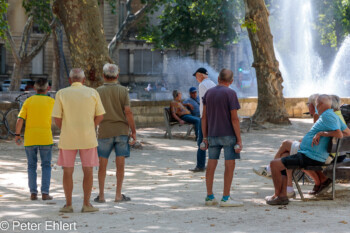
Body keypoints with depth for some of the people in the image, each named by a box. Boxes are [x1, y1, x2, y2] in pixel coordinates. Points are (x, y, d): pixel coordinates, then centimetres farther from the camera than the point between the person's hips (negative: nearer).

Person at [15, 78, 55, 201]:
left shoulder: (28, 101, 0)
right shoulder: (51, 101, -1)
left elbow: (20, 120, -5)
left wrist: (17, 135, 4)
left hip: (29, 139, 1)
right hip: (45, 138, -1)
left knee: (32, 166, 10)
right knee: (46, 166, 8)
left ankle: (33, 192, 3)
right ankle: (45, 193, -1)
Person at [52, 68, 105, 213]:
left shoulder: (62, 94, -3)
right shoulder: (93, 93, 0)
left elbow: (57, 118, -3)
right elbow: (100, 116, 1)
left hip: (67, 139, 0)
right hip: (88, 138, 0)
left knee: (67, 171, 8)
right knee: (88, 171, 7)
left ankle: (68, 205, 8)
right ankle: (86, 204, 5)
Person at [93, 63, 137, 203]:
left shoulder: (98, 91, -1)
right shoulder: (123, 91, -3)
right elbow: (128, 112, -8)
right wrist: (133, 131, -2)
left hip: (104, 131, 0)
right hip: (121, 130, 0)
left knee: (102, 164, 7)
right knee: (120, 164, 4)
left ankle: (101, 195, 8)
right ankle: (118, 195, 5)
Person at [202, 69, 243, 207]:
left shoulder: (208, 93, 6)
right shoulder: (230, 93, -9)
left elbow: (204, 117, 7)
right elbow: (234, 118, -13)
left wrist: (205, 137, 13)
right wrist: (239, 140, -10)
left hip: (212, 135, 6)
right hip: (228, 134, -5)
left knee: (211, 165, 9)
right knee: (230, 165, -1)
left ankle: (209, 197, 14)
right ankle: (225, 198, -3)